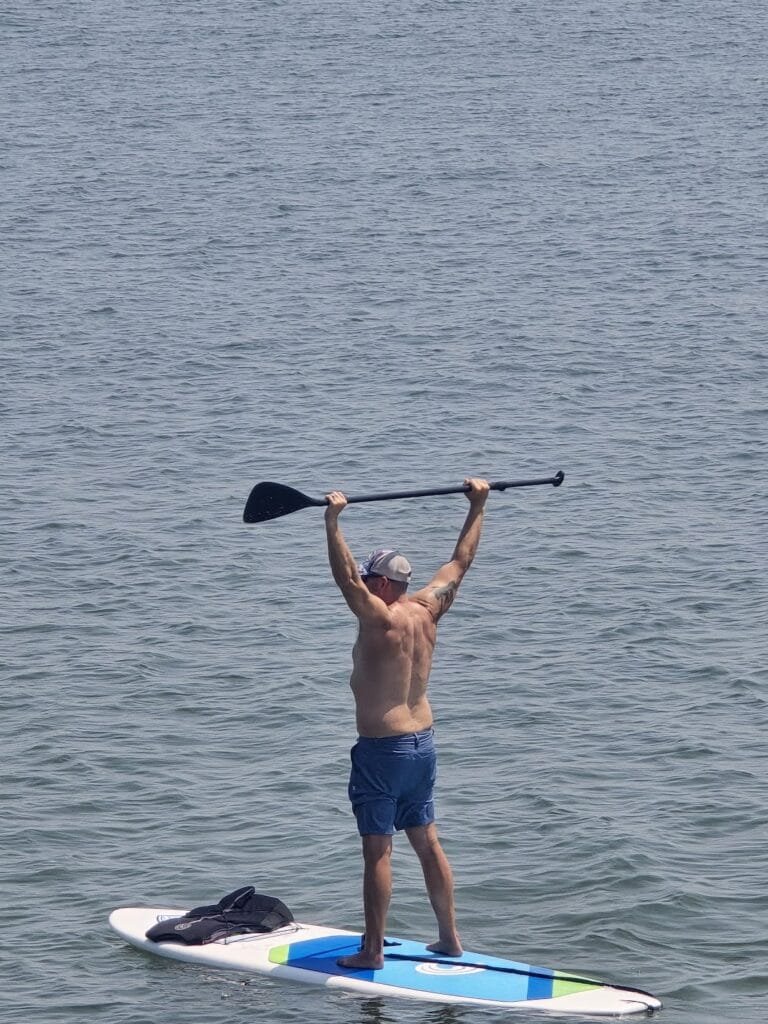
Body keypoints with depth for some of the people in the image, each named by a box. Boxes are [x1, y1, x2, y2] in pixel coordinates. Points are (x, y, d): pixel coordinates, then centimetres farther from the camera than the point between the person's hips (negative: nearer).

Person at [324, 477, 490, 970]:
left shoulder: (381, 619, -17)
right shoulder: (426, 611, 2)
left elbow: (346, 577, -31)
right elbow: (461, 562, 14)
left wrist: (333, 522, -35)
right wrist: (477, 506, 21)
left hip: (382, 748, -8)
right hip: (423, 741, 8)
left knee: (378, 851, -3)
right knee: (427, 841, 15)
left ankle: (373, 950, 0)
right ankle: (450, 938, 21)